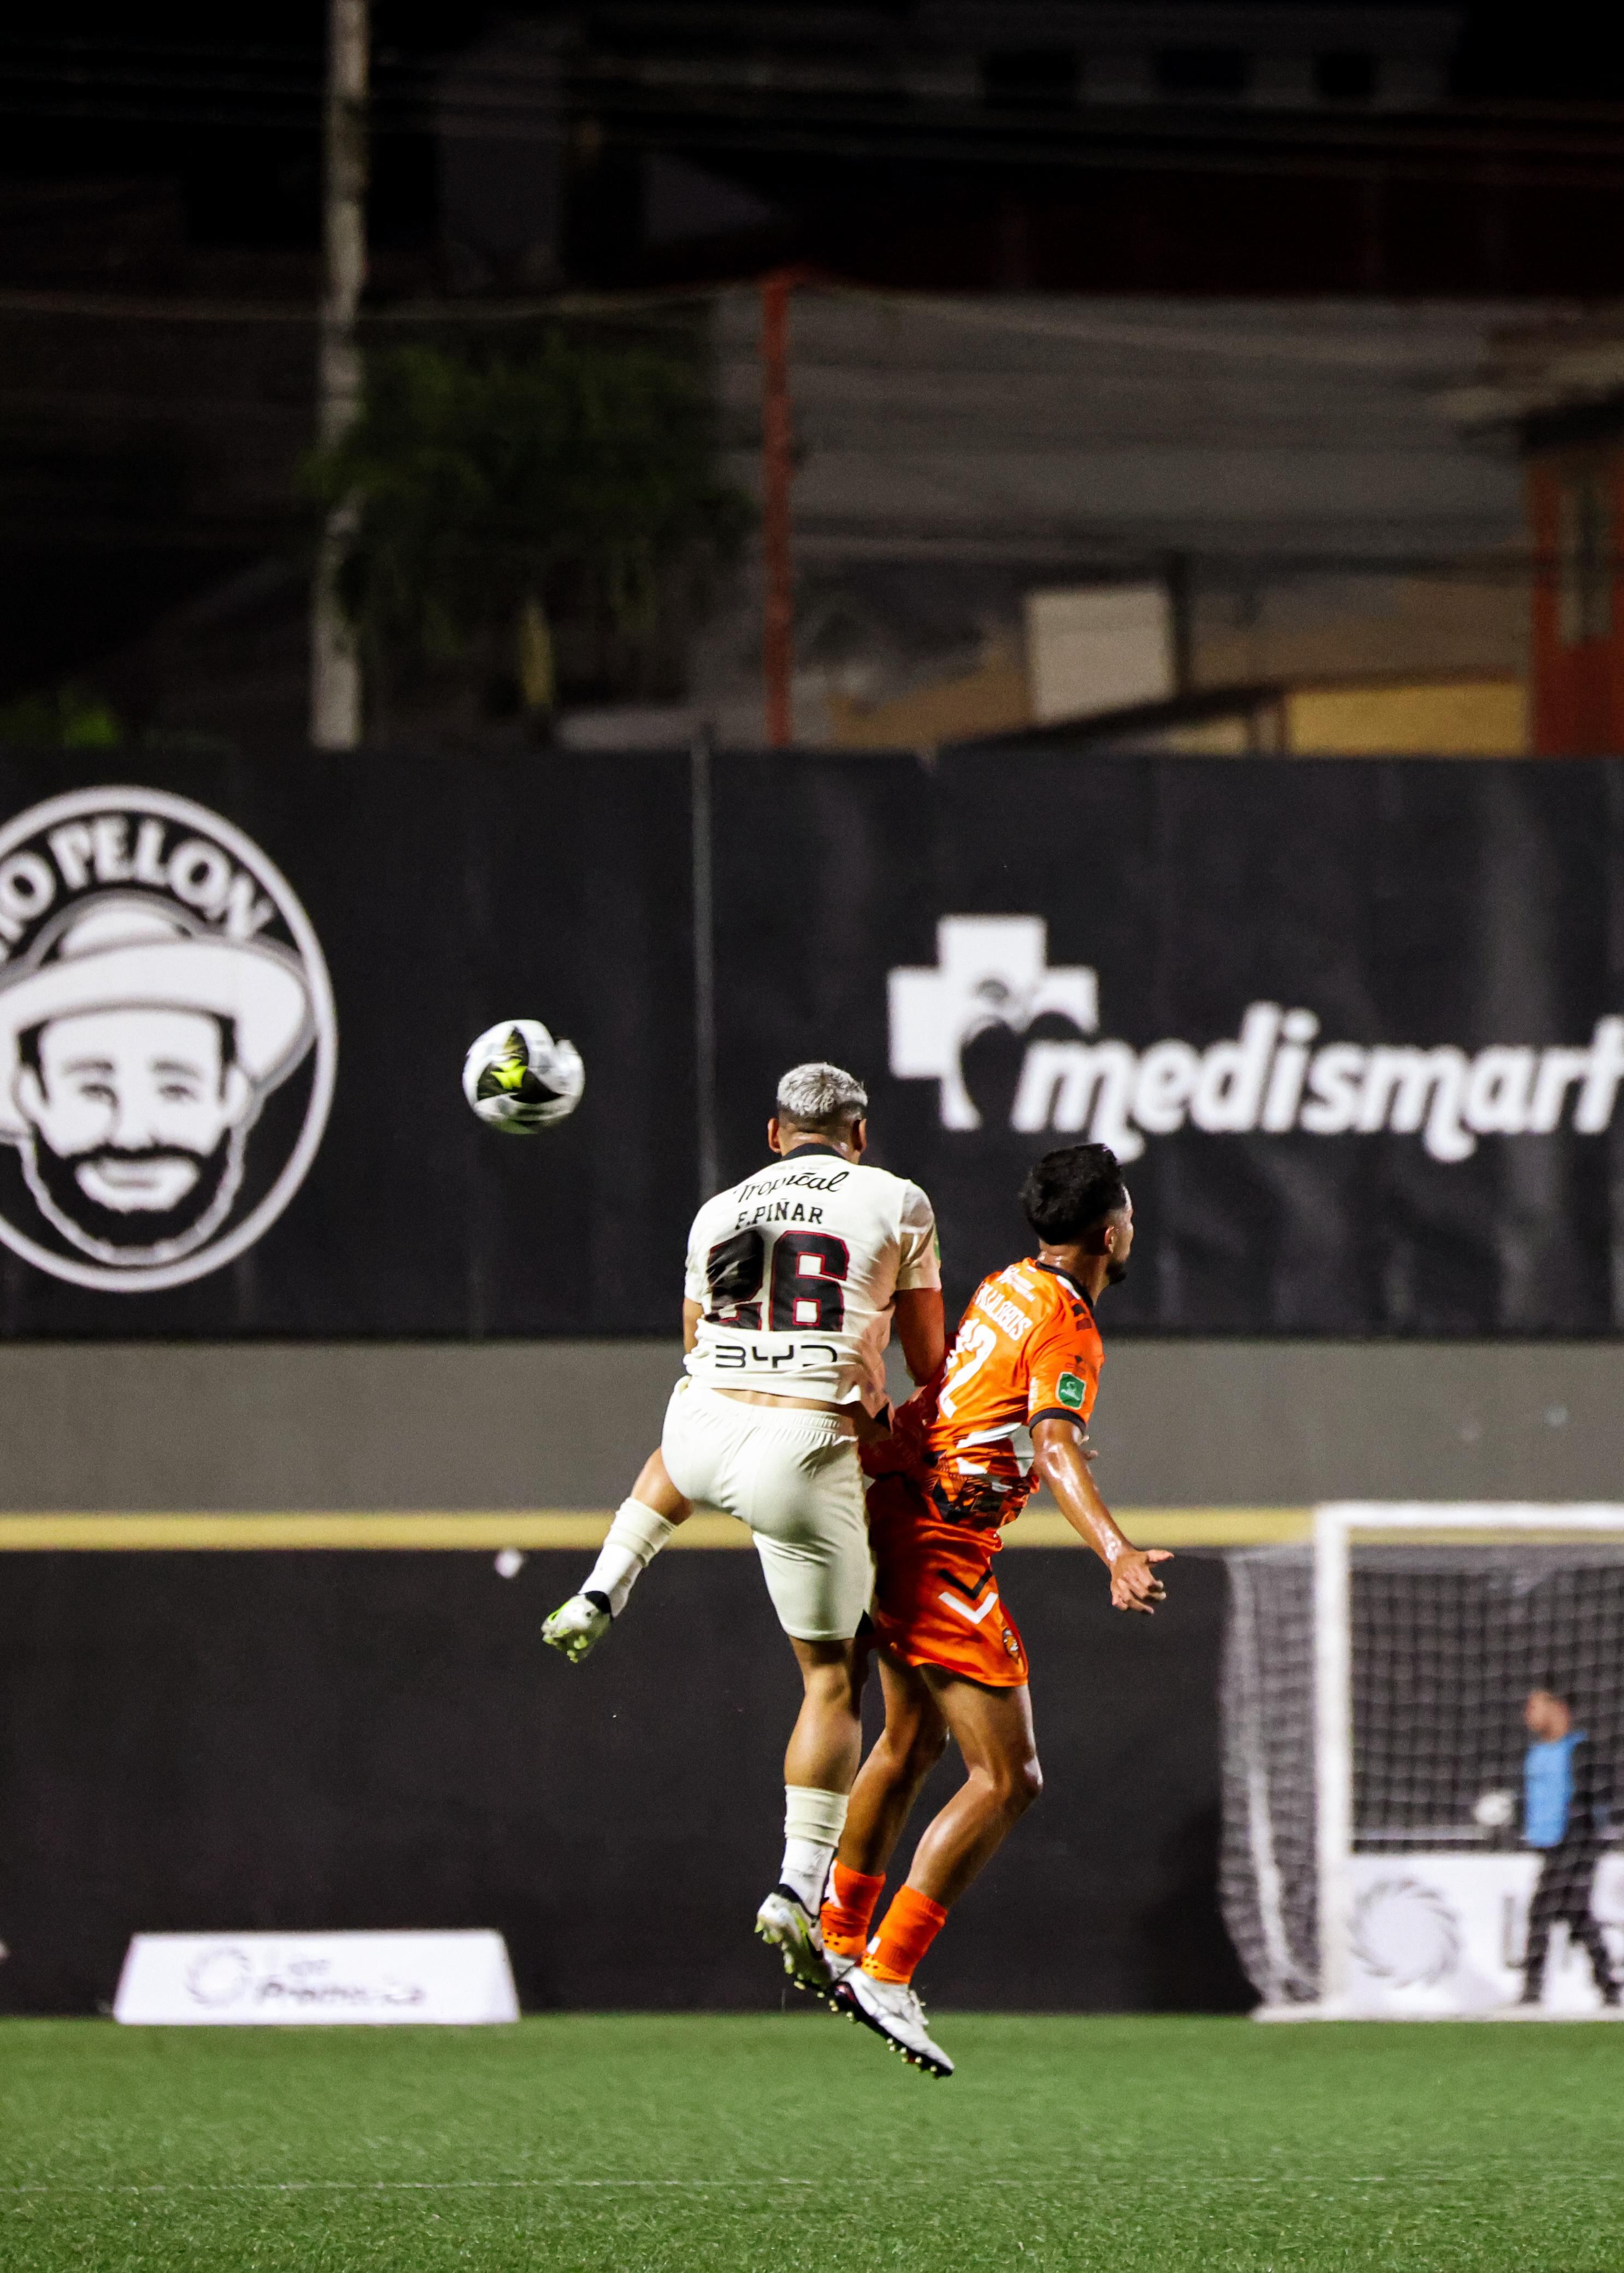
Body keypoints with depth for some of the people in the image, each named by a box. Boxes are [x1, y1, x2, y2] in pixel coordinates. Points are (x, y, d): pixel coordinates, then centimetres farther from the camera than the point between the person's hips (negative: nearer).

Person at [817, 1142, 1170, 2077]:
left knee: (912, 1744, 27)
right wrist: (1116, 1553, -48)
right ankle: (887, 1975, -15)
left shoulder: (1006, 1288, 10)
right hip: (945, 1551, -10)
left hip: (895, 1516, 10)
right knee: (1008, 1780, -10)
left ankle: (840, 1942, 40)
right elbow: (1057, 1447, -34)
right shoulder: (1068, 1327, -16)